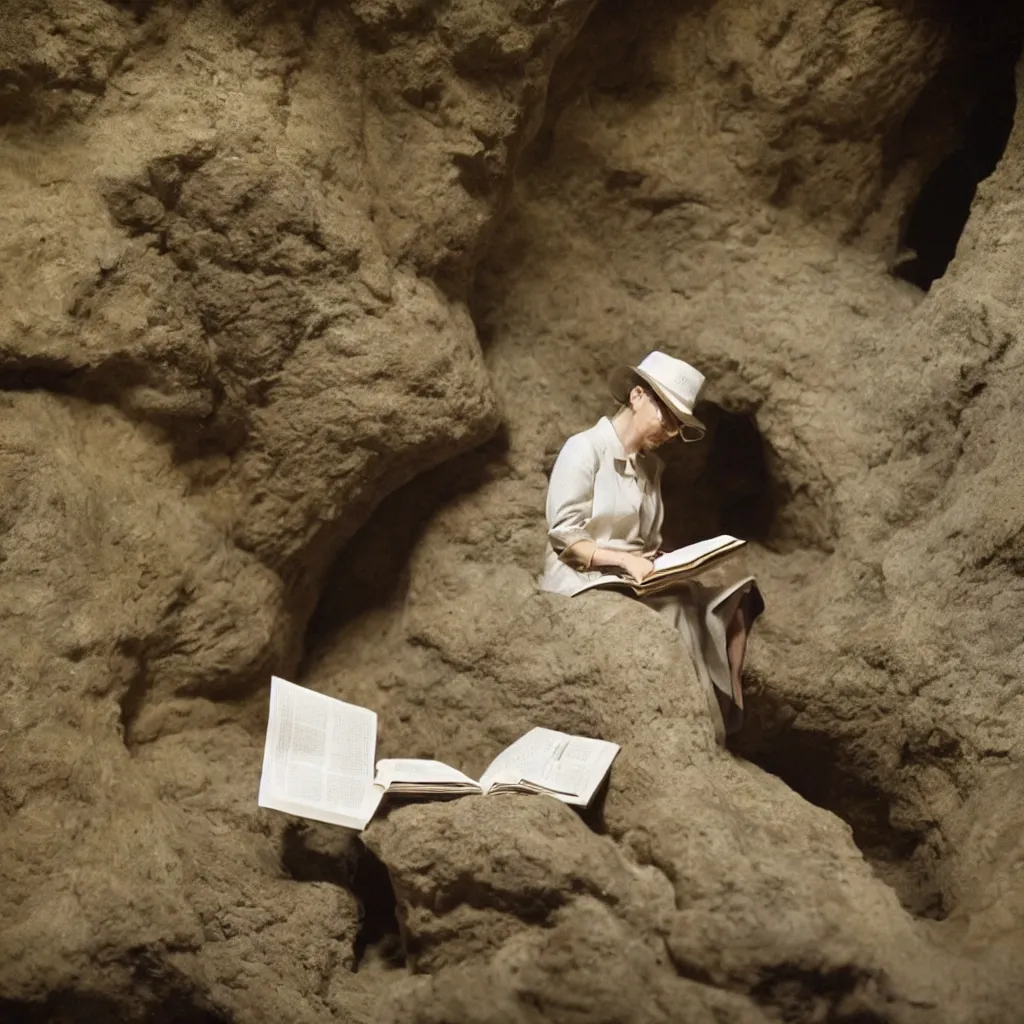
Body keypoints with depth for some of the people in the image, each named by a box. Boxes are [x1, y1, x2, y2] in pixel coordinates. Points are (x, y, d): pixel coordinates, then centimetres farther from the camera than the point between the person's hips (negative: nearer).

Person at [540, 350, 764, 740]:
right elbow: (564, 538, -14)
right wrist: (625, 561, -24)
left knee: (729, 606, -13)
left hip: (636, 579, 8)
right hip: (584, 581, -7)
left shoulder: (651, 465, 15)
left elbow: (647, 542, 13)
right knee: (679, 614, -31)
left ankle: (726, 717, -16)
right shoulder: (584, 449, -8)